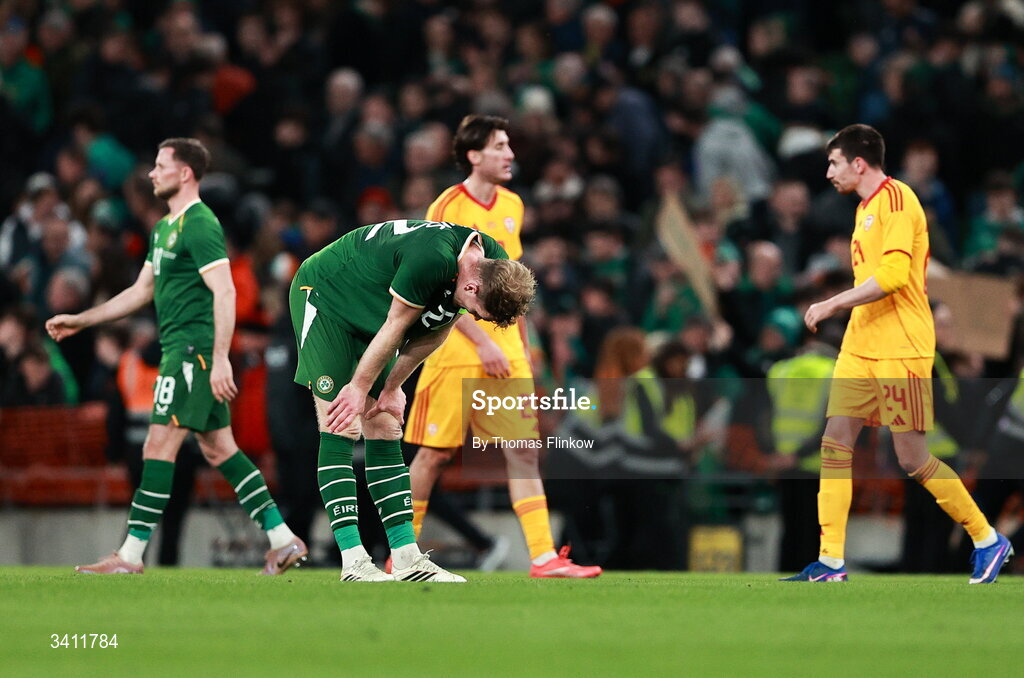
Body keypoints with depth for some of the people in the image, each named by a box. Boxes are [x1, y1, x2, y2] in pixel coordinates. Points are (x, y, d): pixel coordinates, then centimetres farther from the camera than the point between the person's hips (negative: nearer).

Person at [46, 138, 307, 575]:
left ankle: (131, 554, -8)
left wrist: (221, 358, -27)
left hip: (194, 350, -10)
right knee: (219, 449, 10)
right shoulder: (165, 228, 18)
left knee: (159, 447, -9)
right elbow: (142, 291, 27)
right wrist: (79, 321, 27)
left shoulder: (199, 226, -13)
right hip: (181, 349, 10)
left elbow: (224, 292, -20)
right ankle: (283, 540, 10)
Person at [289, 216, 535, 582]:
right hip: (322, 296, -8)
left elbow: (435, 330, 2)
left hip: (366, 314, 8)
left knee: (386, 434, 4)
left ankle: (407, 557, 2)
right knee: (342, 431, -14)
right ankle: (353, 562, -17)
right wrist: (360, 387, -12)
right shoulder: (433, 259, -37)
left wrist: (392, 387, 4)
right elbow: (396, 326, -24)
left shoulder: (492, 265, -11)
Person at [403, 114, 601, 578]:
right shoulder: (447, 209, -10)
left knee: (524, 451, -3)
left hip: (504, 350, 6)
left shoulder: (512, 206, 12)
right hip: (455, 348, -6)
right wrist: (481, 341, -18)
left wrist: (521, 344, 19)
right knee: (435, 453, -1)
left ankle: (543, 556, -7)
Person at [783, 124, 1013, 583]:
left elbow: (892, 274, -22)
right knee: (835, 444, 0)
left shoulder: (895, 198, -12)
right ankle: (831, 562, 0)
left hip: (900, 352, -9)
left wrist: (832, 305, -18)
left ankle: (989, 541, 9)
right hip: (860, 350, 9)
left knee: (912, 458, -6)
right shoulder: (866, 208, 17)